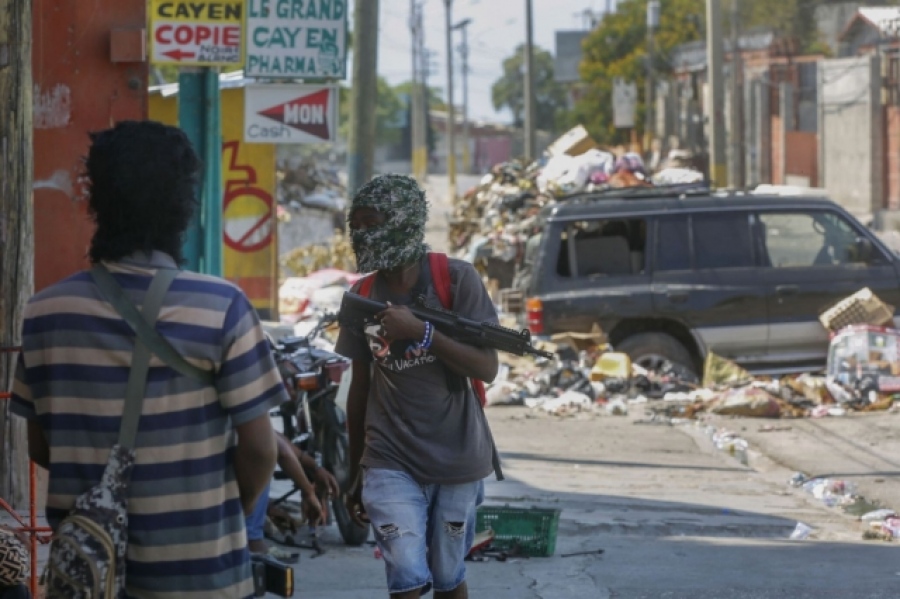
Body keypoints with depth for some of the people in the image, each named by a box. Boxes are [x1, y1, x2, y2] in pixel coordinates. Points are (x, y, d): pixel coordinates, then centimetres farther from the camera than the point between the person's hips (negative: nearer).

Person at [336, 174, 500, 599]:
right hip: (391, 462, 1)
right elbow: (360, 388, 11)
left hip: (456, 460, -1)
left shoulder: (456, 280, -7)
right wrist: (355, 475, 16)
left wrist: (421, 332, -26)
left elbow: (487, 368, -13)